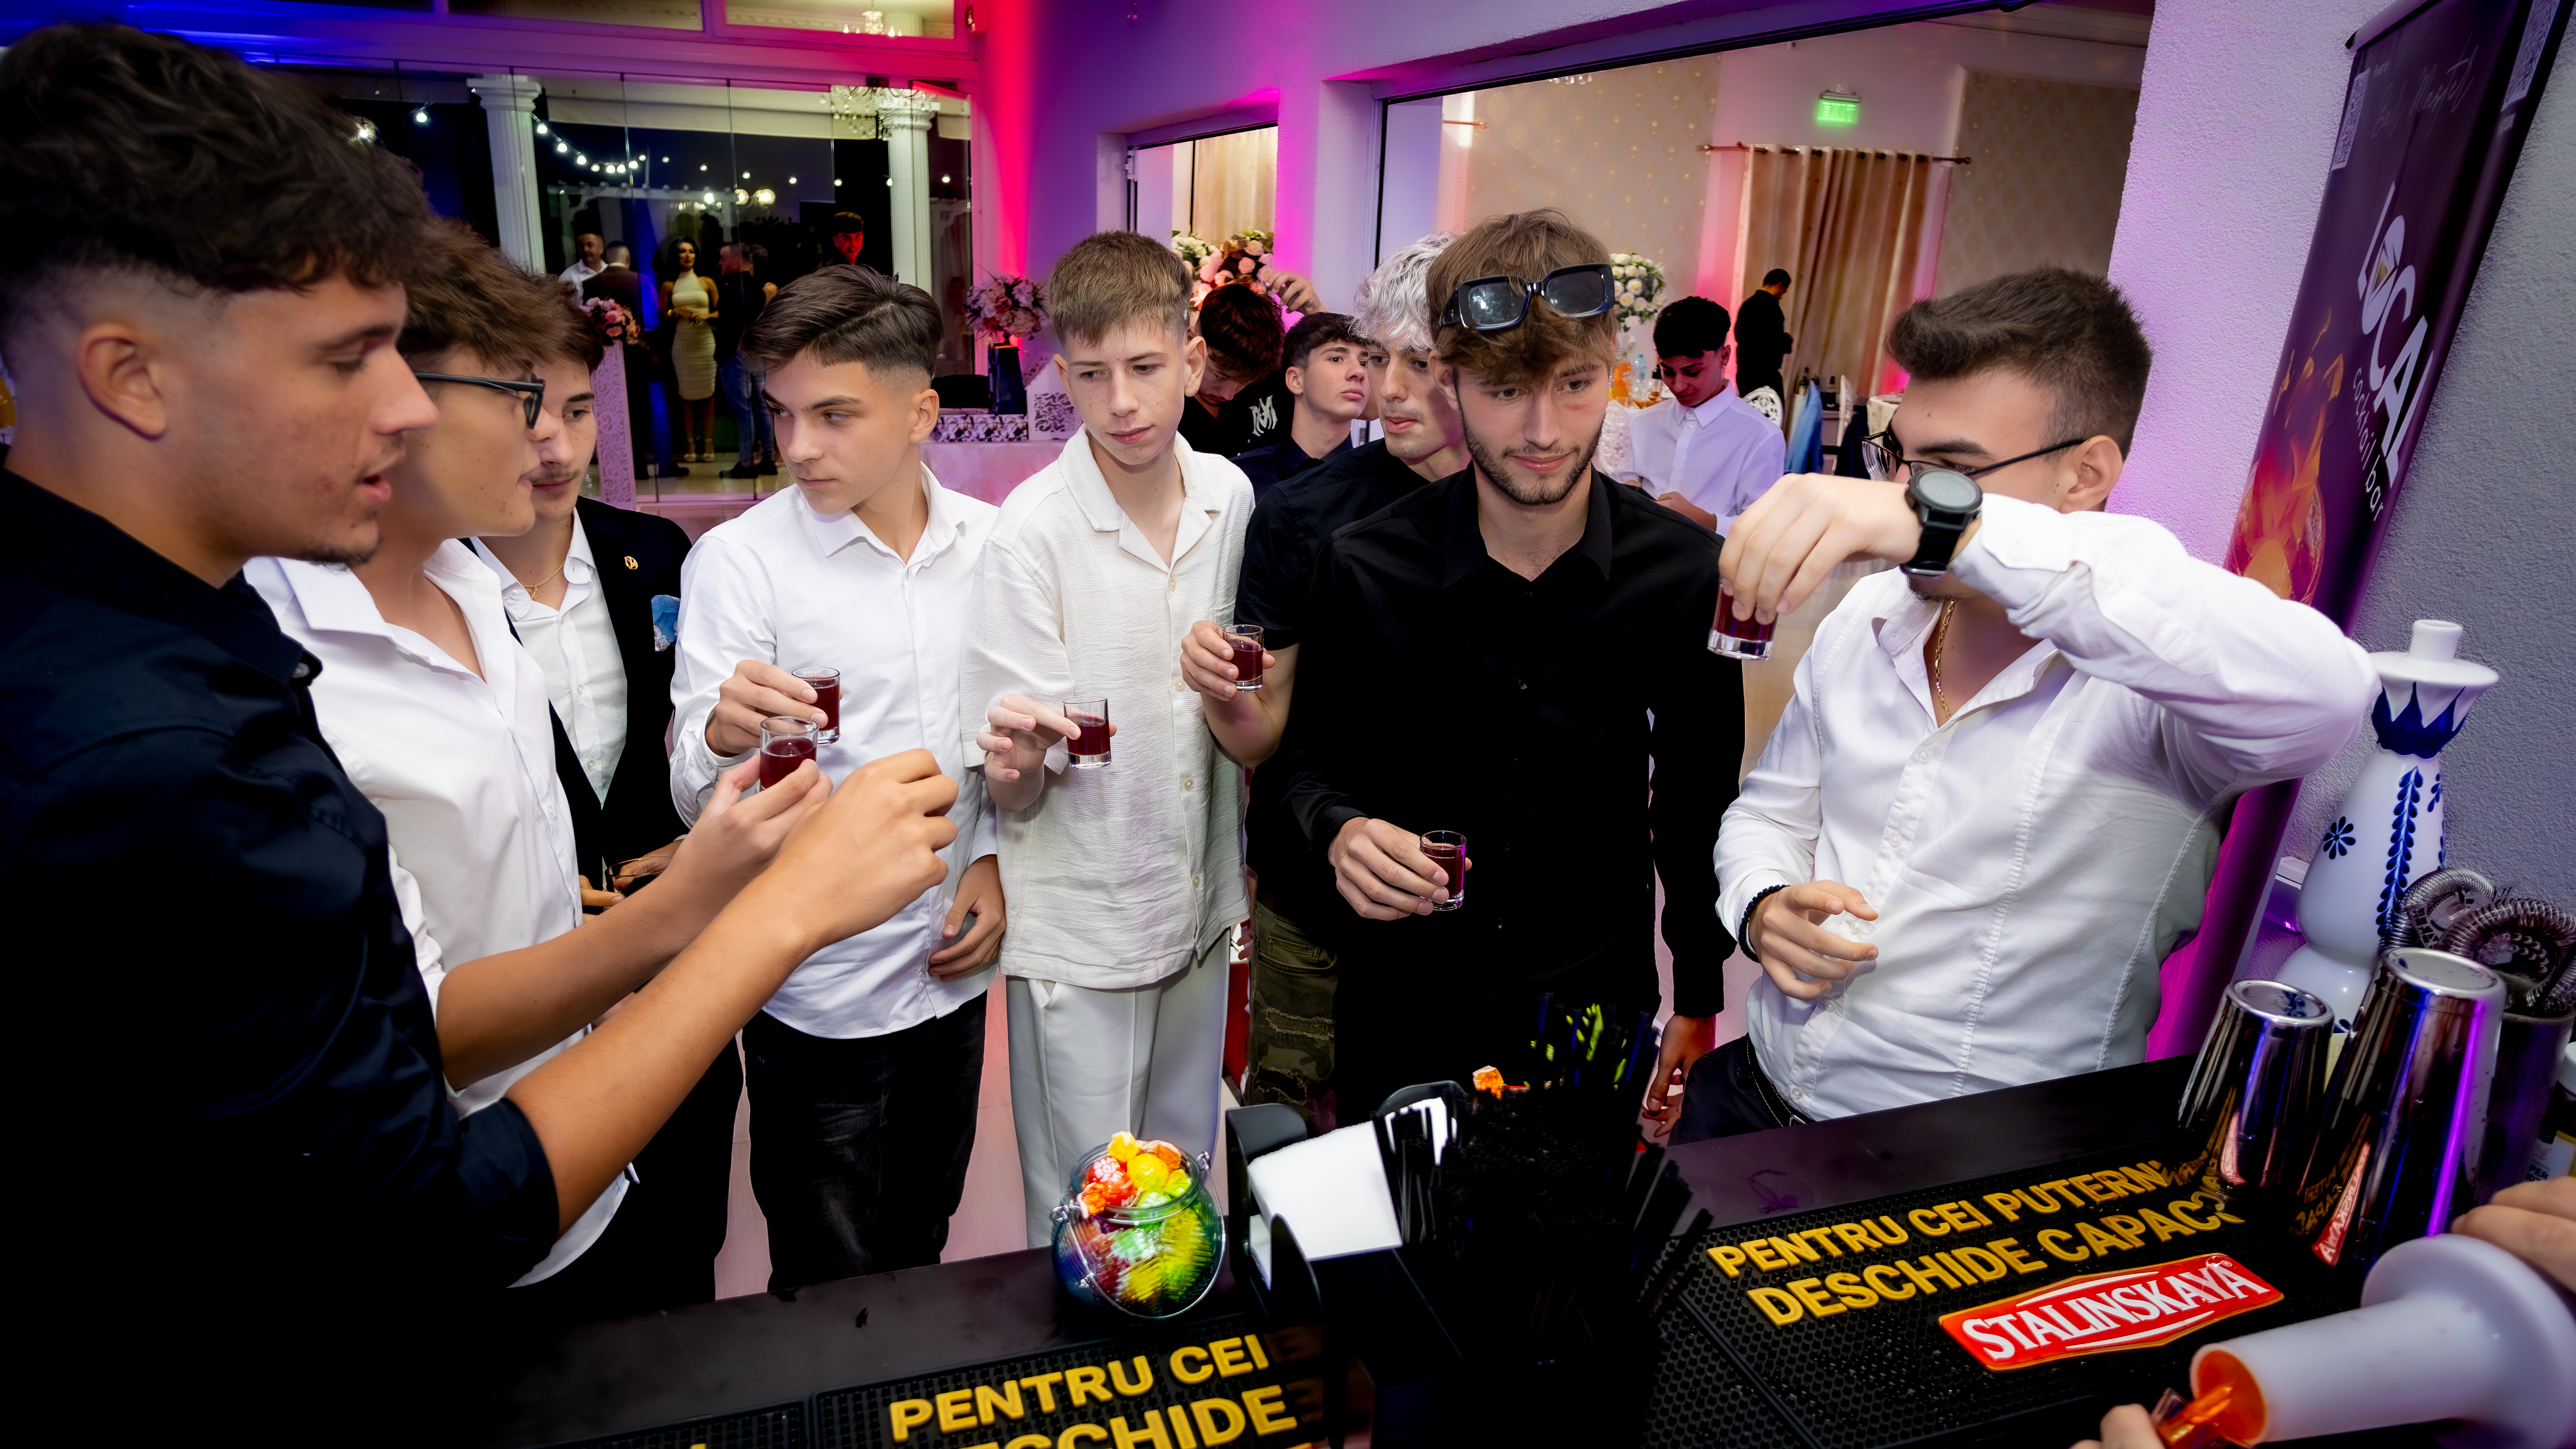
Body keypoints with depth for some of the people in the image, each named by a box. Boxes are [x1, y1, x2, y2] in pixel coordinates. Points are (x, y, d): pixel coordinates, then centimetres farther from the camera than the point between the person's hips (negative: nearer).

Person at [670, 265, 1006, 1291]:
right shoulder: (739, 559, -12)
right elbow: (697, 800, -15)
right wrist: (723, 735, -36)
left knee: (923, 1248, 23)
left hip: (951, 968, 4)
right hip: (819, 988, -3)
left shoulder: (987, 541, -2)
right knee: (829, 1294, 11)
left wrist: (992, 857, -3)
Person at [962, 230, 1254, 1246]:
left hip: (1200, 902, 5)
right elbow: (1013, 790, -19)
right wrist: (1020, 757, -39)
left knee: (1185, 1173, 23)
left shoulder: (1229, 496, -2)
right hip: (1082, 925, -5)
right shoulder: (1032, 528, -18)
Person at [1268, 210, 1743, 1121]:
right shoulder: (1363, 568, -15)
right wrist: (1339, 830, -23)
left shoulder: (1687, 571, -12)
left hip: (1597, 1000, 1)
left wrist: (1698, 997, 7)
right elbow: (1311, 755, 0)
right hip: (1404, 1003, 0)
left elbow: (1696, 796, 1)